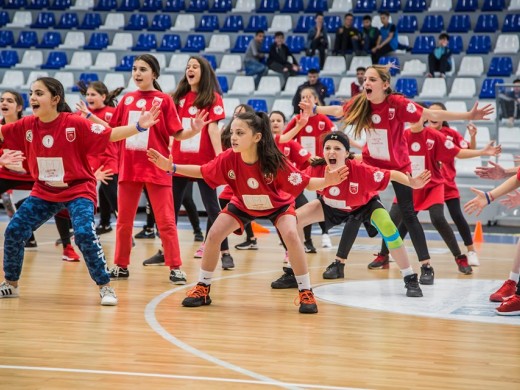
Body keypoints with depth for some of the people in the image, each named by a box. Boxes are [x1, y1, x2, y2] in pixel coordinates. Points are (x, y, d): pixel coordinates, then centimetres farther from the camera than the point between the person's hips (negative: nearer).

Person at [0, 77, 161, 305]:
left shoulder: (75, 124, -20)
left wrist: (138, 126, -33)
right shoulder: (27, 125, -7)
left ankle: (105, 287, -8)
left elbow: (110, 135, -20)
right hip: (43, 192, 5)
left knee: (84, 234, -24)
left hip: (78, 190, -5)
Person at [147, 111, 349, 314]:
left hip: (278, 204, -3)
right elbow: (203, 172, -13)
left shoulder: (274, 162, -38)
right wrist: (171, 167, -23)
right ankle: (203, 288, 12)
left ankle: (306, 293, -12)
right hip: (243, 205, 3)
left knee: (291, 236, -27)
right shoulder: (228, 158, -30)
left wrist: (326, 181, -51)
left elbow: (305, 183, -31)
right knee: (213, 235, -9)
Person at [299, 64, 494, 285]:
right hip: (371, 165, 3)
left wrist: (469, 116, -34)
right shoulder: (360, 104, -12)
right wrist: (314, 109, 21)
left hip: (398, 166, -3)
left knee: (408, 215, -3)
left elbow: (432, 115, -27)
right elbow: (338, 111, 9)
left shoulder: (397, 103, -25)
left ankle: (426, 267, 3)